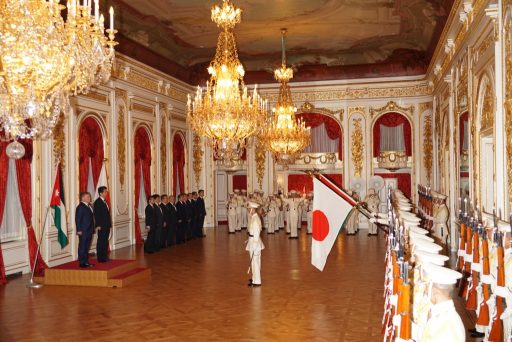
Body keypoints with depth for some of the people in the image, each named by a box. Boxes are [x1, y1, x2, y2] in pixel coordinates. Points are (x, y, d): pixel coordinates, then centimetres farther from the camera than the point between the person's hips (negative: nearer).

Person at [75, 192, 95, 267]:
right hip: (83, 231, -9)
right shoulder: (80, 207, -13)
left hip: (89, 231, 9)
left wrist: (92, 229, 15)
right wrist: (79, 230, -19)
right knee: (82, 247, -2)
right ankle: (82, 263, 3)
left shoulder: (89, 206, 13)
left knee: (87, 247, 14)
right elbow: (77, 219, -16)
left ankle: (86, 262, 20)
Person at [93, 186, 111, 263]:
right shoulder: (97, 202, -11)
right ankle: (100, 258, 3)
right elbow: (96, 214, -15)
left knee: (105, 242, 12)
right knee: (101, 242, -2)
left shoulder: (105, 201, 14)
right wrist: (98, 225, -18)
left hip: (107, 225, 8)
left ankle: (104, 256, 18)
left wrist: (109, 224, 12)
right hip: (101, 226, -8)